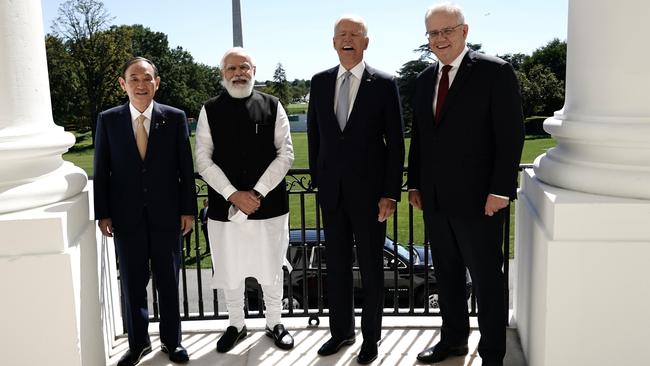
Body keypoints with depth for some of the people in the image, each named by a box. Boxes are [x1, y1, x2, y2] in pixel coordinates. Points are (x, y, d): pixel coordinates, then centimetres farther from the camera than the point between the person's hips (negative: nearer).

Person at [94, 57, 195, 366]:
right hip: (126, 216, 1)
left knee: (169, 282, 11)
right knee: (133, 283, 11)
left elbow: (186, 167, 0)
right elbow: (101, 170, 3)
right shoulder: (108, 120, 1)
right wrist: (103, 213, 0)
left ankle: (171, 340, 27)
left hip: (167, 214, 0)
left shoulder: (175, 117, -2)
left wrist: (188, 209, -2)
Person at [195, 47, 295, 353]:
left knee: (272, 270, 11)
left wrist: (258, 193, -13)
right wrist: (233, 195, -13)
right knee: (229, 271, 12)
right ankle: (236, 325, 33)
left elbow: (285, 154, -3)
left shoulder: (272, 106, 1)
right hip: (224, 207, 1)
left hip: (269, 205, 0)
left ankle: (274, 324, 32)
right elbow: (204, 160, -2)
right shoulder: (210, 111, 3)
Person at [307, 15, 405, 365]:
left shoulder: (384, 84, -5)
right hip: (331, 191, 4)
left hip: (369, 191, -3)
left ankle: (371, 336, 25)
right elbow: (314, 135, 12)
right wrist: (317, 178, 9)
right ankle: (341, 330, 29)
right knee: (336, 265, 13)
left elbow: (396, 143, -6)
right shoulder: (320, 82, 6)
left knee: (371, 267, 9)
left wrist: (391, 193, -10)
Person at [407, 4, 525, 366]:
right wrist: (415, 183, 12)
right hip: (435, 199, 6)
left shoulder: (495, 71, -8)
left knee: (487, 279, 6)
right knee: (447, 274, 17)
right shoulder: (425, 78, 11)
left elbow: (511, 134, -11)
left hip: (478, 200, -6)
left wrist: (500, 189, -16)